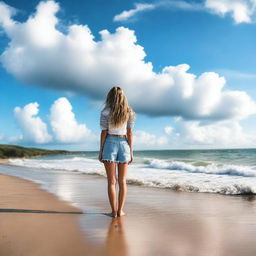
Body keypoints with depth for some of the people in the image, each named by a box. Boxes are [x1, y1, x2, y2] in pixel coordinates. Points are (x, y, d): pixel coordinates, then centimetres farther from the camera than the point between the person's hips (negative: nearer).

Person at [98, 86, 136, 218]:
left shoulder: (106, 112, -3)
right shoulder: (129, 112, 3)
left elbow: (104, 132, -5)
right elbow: (130, 133, 1)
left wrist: (101, 151, 0)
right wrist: (131, 152, 5)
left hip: (109, 143, -2)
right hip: (124, 144, 2)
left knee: (111, 181, 3)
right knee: (122, 181, 9)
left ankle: (114, 211, 4)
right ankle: (120, 210, 11)